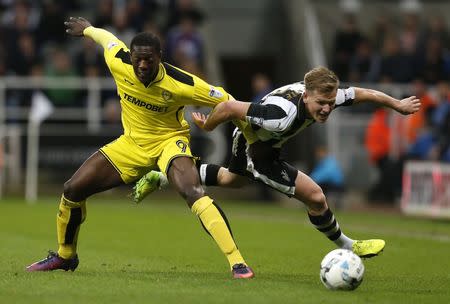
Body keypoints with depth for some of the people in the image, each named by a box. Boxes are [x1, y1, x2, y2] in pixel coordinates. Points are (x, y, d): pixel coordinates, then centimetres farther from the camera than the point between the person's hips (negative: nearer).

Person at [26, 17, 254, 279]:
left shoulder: (180, 84, -28)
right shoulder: (119, 64, -18)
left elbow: (227, 102, -16)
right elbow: (107, 38, 6)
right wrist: (86, 28, 27)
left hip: (169, 141, -5)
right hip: (132, 144, 5)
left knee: (193, 192, -35)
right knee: (72, 190, 1)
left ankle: (237, 262, -34)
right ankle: (65, 256, 26)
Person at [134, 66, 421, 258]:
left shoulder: (324, 97, -24)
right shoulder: (282, 115, -44)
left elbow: (359, 93, -4)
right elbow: (230, 107, -39)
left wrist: (397, 104, 4)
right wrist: (207, 126, -20)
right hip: (256, 152, -8)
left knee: (233, 180, 38)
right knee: (315, 196, -12)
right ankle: (347, 248, 9)